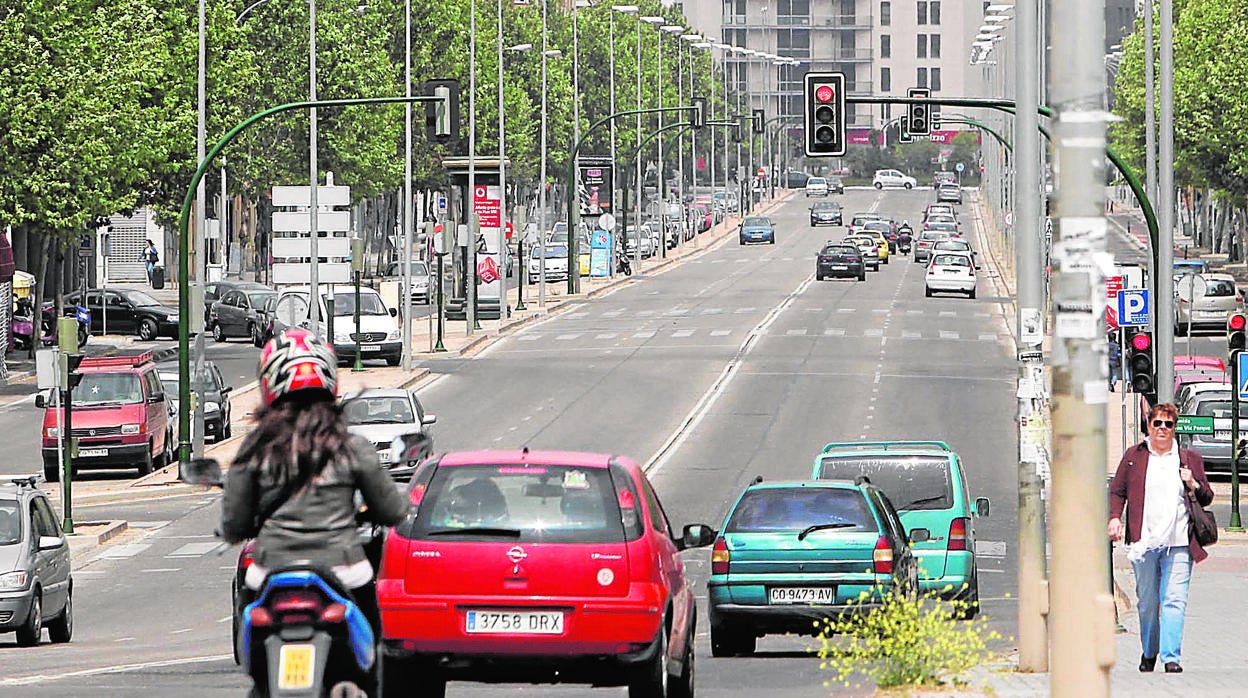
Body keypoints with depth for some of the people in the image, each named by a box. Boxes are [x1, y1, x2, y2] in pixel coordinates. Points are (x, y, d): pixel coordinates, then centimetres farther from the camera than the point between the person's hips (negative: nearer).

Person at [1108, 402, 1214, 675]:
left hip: (1178, 542, -1)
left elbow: (1206, 498, 16)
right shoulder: (1134, 456, 11)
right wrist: (1114, 517, -4)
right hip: (1144, 540, 1)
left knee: (1174, 600, -10)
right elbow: (1117, 491, 12)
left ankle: (1171, 657, -11)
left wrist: (1193, 485, -4)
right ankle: (1149, 652, 25)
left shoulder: (1189, 459, 12)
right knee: (1147, 601, 7)